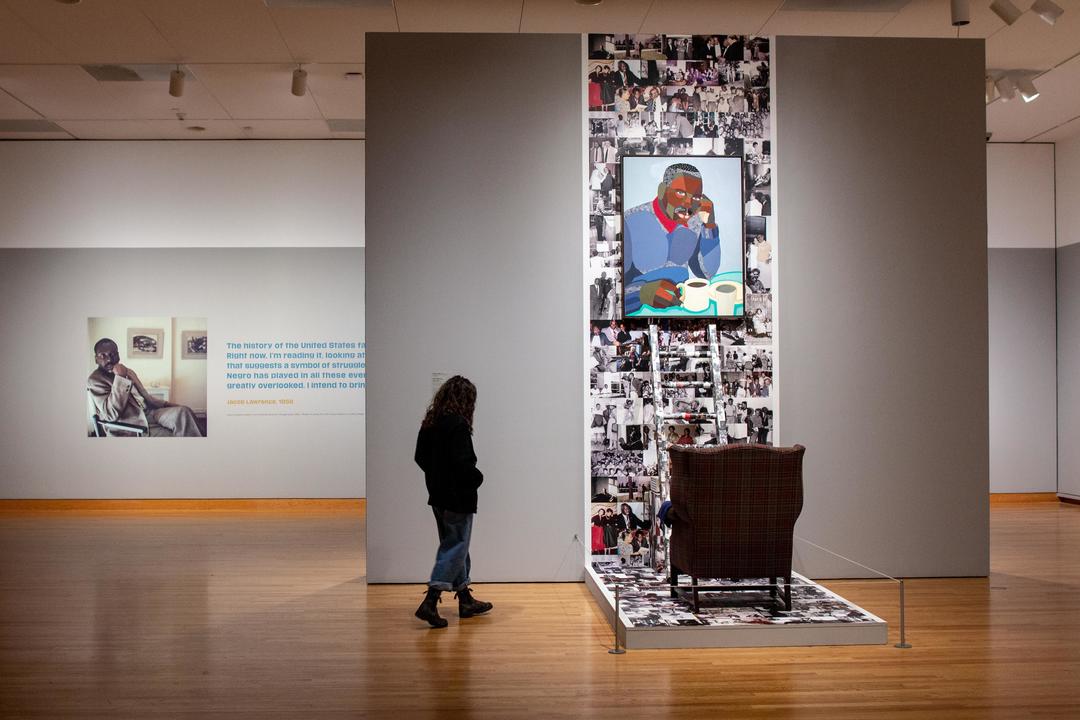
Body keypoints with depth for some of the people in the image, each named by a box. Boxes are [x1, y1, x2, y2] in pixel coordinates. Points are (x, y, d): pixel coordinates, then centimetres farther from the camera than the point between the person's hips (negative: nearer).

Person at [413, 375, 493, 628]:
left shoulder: (430, 423, 6)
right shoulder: (458, 424, -18)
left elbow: (420, 457, 12)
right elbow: (463, 463, -24)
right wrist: (478, 478, -6)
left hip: (438, 496, 9)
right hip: (458, 497, -9)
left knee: (453, 545, 17)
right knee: (455, 548, -1)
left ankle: (465, 600, 27)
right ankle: (430, 602, -10)